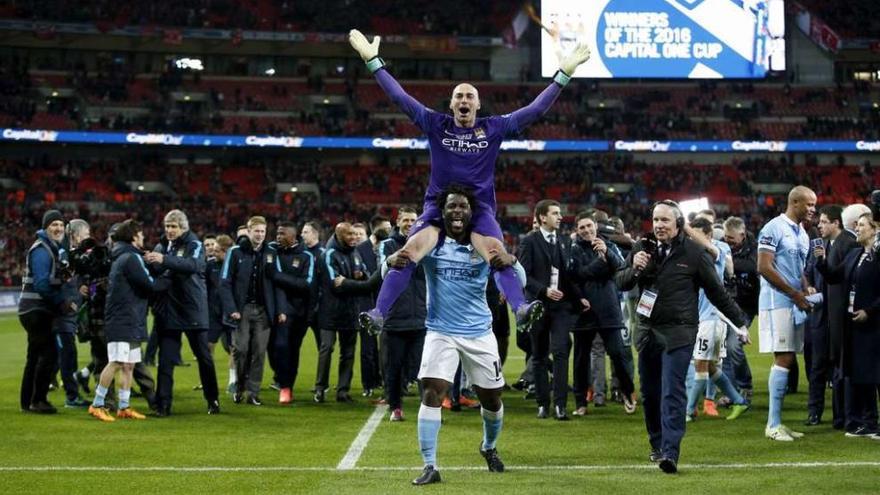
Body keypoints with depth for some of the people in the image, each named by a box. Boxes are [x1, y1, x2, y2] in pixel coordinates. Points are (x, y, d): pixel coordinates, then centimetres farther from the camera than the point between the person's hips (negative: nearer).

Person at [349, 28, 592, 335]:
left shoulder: (494, 128, 8)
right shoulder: (436, 125, 8)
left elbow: (536, 109, 7)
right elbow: (400, 97, 7)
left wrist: (564, 73, 3)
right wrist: (373, 61, 4)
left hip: (480, 209, 0)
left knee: (498, 252, -28)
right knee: (409, 251, -22)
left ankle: (521, 310, -40)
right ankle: (378, 314, -24)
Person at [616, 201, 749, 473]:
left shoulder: (694, 253, -5)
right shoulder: (642, 248, 5)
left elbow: (717, 291, 2)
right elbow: (621, 282, 10)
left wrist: (739, 322, 5)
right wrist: (634, 268, -11)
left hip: (678, 332, -5)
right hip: (647, 329, 5)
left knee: (672, 392, -13)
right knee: (650, 393, 12)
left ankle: (670, 452, -18)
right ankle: (657, 444, 27)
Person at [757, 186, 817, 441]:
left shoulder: (803, 235, 17)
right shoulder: (774, 228, -10)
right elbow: (764, 267, -16)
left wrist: (807, 294, 4)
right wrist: (795, 294, -13)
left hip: (796, 304, 9)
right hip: (777, 302, -9)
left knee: (787, 360, 8)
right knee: (783, 359, -11)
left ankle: (777, 422, 11)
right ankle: (773, 424, -8)